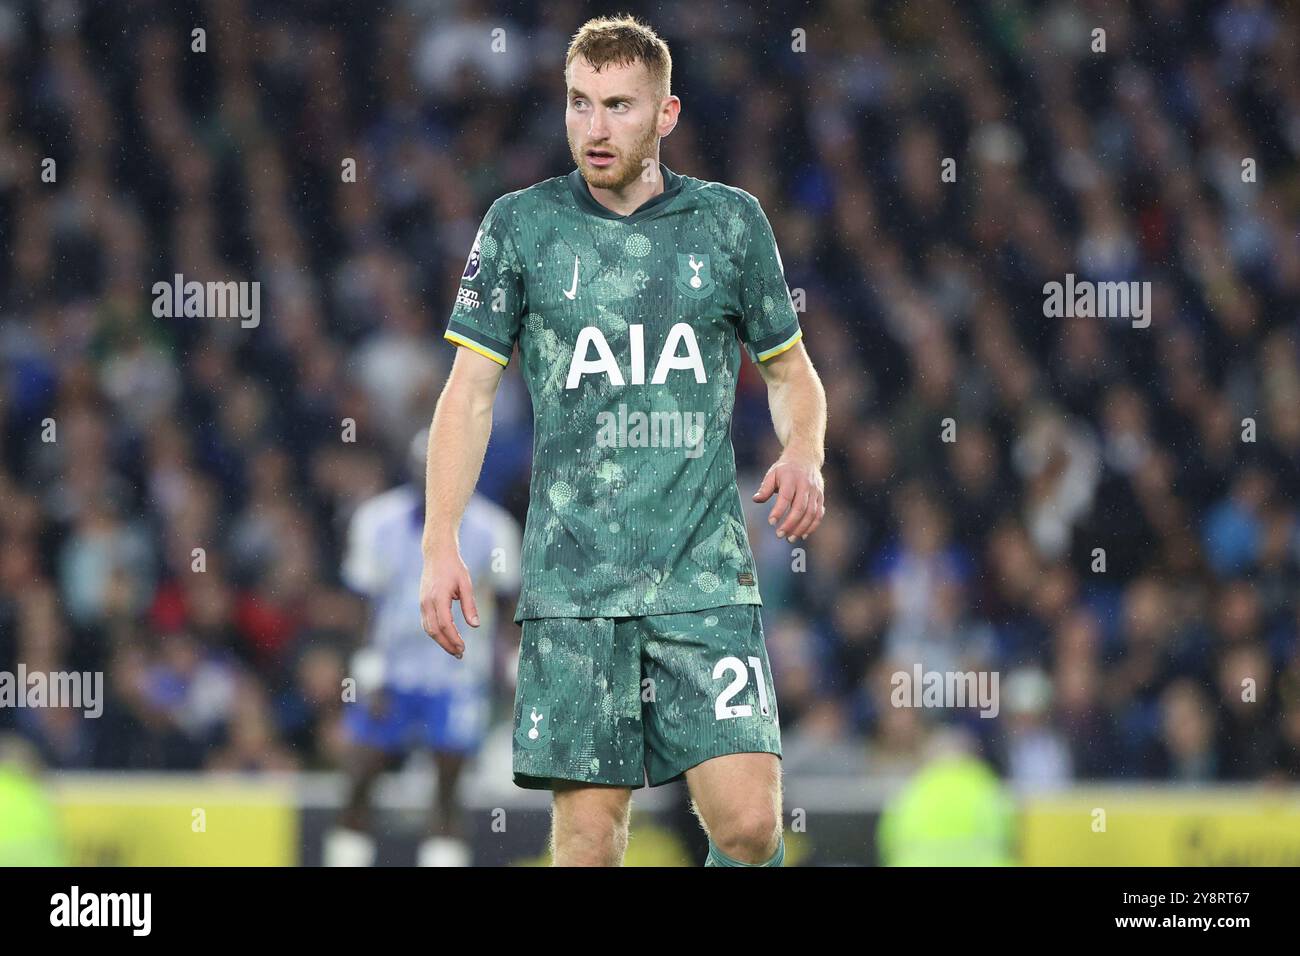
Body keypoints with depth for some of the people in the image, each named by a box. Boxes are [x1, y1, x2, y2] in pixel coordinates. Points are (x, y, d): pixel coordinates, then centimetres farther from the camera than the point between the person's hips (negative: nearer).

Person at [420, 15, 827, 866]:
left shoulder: (731, 221, 8)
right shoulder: (521, 225, 5)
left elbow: (790, 371, 18)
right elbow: (471, 389, 6)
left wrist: (805, 454, -4)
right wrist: (441, 544, -4)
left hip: (706, 576, 0)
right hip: (572, 585, 0)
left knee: (749, 822, -12)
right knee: (588, 826, -5)